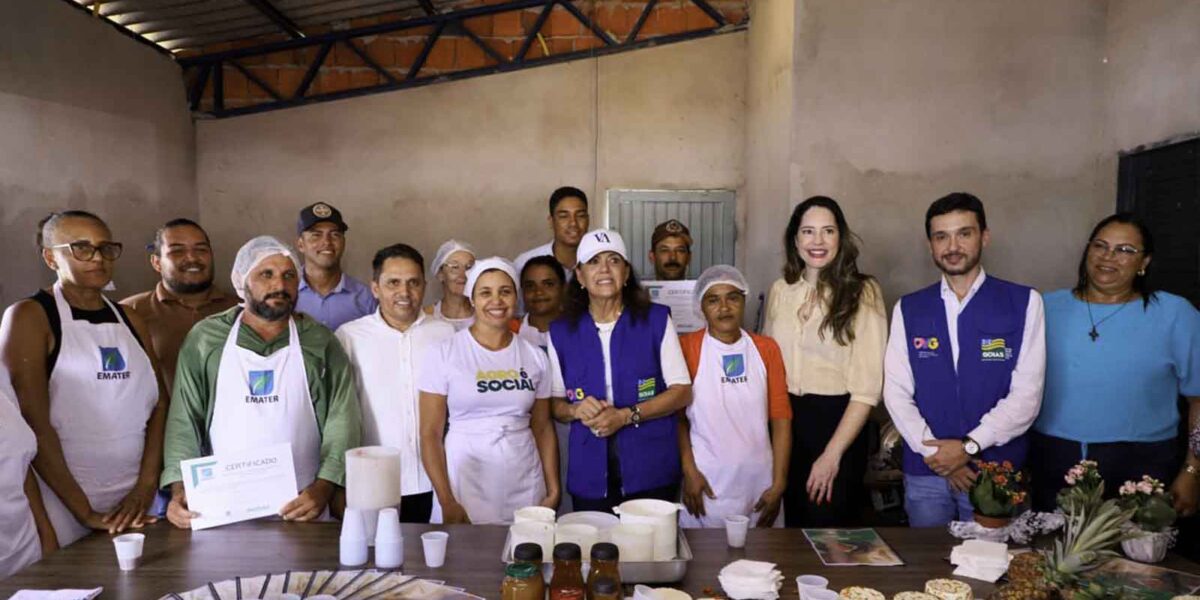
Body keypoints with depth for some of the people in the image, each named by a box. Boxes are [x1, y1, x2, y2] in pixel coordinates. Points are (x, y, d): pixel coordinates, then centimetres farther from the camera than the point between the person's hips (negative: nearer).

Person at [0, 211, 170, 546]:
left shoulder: (130, 321, 10)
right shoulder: (29, 317, -5)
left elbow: (159, 404, 6)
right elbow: (34, 423, -12)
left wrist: (146, 487, -7)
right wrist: (84, 511, -15)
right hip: (64, 502, -4)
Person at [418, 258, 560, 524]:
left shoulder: (535, 356, 5)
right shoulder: (446, 353, -5)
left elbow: (543, 428, 10)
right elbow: (430, 434, -4)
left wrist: (554, 491, 2)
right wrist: (447, 502, -10)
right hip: (464, 488, -2)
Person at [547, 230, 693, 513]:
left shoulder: (656, 320, 0)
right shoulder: (561, 331, 5)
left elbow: (682, 392, -1)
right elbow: (555, 403, 10)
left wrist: (626, 415, -14)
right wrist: (576, 410, -13)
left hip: (651, 471, -1)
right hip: (590, 475, 1)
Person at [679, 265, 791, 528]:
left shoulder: (766, 349, 6)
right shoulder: (687, 348, -3)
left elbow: (781, 418, 5)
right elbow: (677, 415, -2)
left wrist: (779, 484, 0)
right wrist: (689, 471, -10)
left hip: (759, 481, 3)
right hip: (706, 481, -2)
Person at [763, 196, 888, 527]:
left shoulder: (863, 293, -9)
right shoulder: (780, 290, 4)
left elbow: (868, 388, -12)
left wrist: (832, 455, -16)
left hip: (836, 422, -4)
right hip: (785, 420, 4)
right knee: (792, 528, 17)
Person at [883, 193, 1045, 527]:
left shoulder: (1024, 303, -2)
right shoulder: (908, 310, 4)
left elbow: (1026, 394, -7)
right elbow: (896, 392, -1)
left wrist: (969, 445, -14)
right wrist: (936, 453, -11)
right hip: (925, 472, 2)